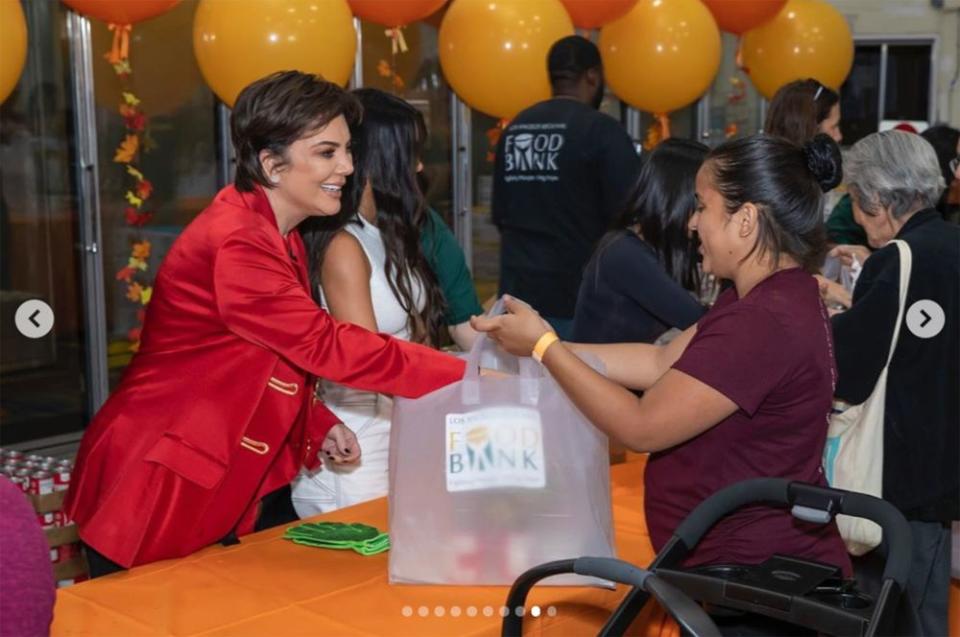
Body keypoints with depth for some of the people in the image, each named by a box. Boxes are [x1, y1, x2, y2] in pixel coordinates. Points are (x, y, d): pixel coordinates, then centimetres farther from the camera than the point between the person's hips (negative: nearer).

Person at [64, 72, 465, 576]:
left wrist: (318, 426, -3)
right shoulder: (234, 243, -24)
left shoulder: (279, 236, 8)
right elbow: (325, 345, -29)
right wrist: (466, 377, -29)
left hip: (244, 483, 9)